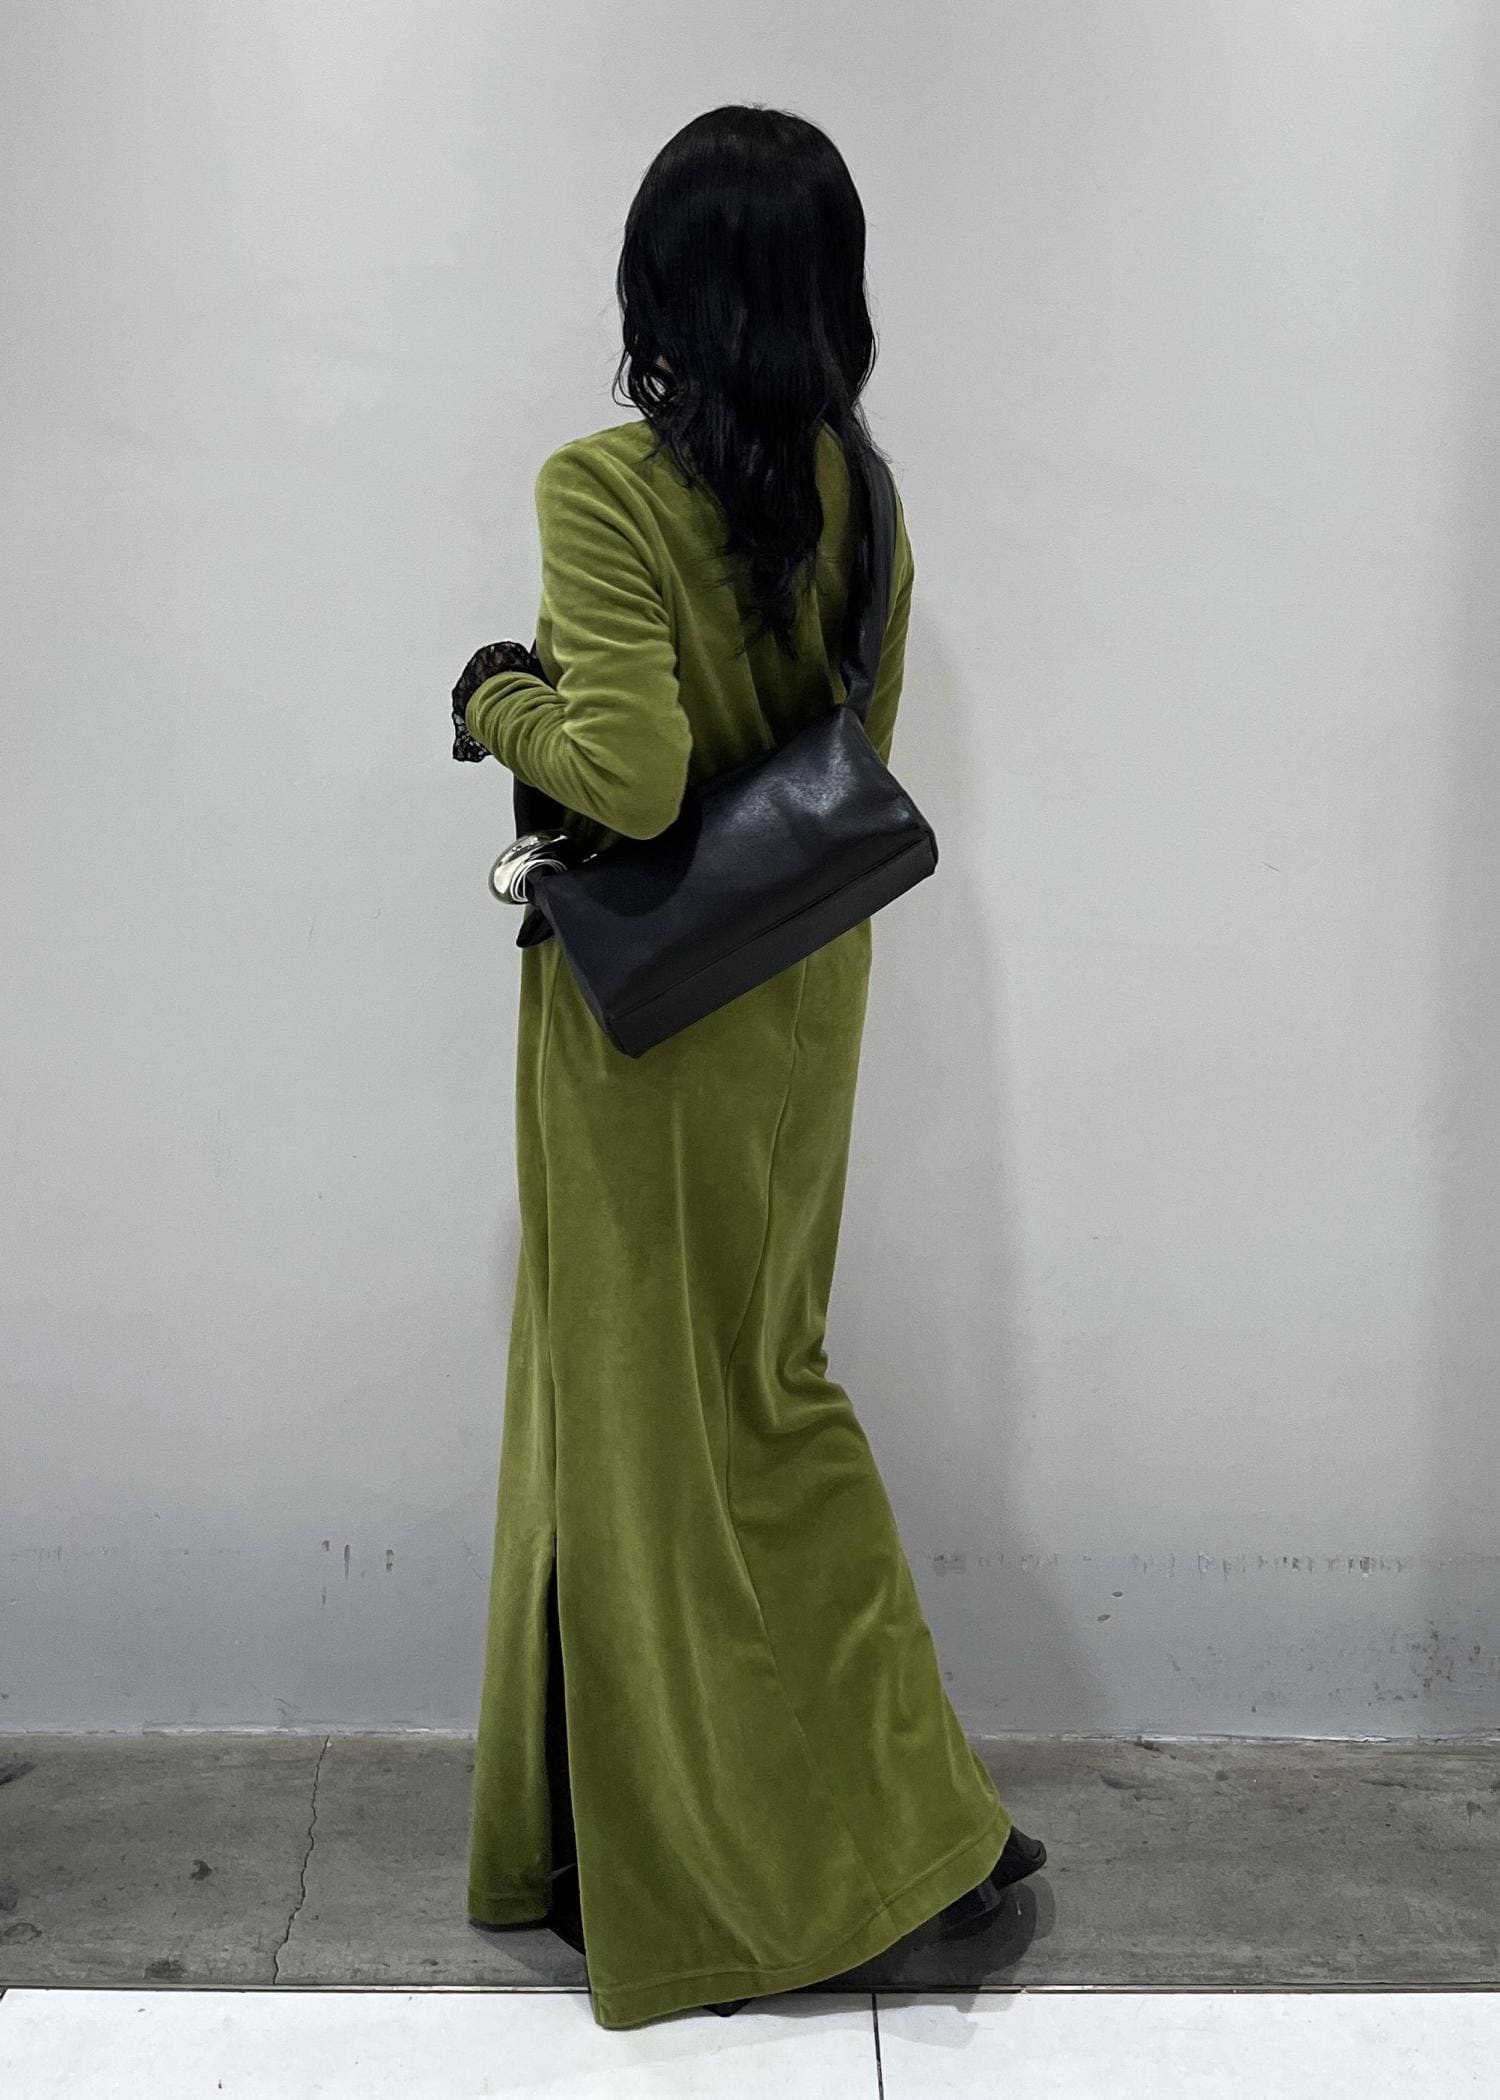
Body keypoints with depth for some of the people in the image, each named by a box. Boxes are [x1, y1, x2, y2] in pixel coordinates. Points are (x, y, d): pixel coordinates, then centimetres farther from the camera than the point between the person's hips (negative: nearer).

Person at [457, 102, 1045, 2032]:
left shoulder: (603, 491, -19)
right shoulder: (855, 493, 3)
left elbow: (628, 778, -26)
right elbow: (856, 751, 9)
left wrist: (506, 706, -7)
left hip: (653, 1017, -7)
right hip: (806, 989, 7)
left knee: (655, 1420, 8)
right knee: (759, 1400, 19)